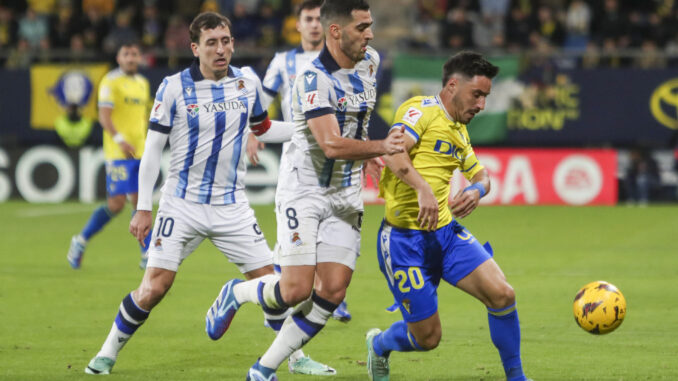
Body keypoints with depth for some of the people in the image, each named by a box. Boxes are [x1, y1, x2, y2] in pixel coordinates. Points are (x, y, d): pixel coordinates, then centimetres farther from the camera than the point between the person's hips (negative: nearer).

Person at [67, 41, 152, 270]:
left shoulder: (143, 83, 17)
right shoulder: (111, 82, -6)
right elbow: (104, 115, -14)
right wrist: (120, 140, -25)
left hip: (140, 152, 7)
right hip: (117, 154, -7)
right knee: (116, 203, -9)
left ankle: (147, 255, 3)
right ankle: (81, 241, 7)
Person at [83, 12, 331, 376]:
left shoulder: (248, 82, 3)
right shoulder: (174, 87, -7)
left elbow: (262, 127, 21)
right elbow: (153, 148, -4)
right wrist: (143, 209, -6)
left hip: (232, 206, 3)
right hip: (182, 205, -3)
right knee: (155, 287, -9)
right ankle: (107, 354, 8)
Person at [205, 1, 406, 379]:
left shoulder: (369, 61, 5)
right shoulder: (314, 80, -21)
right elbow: (332, 145, -31)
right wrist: (381, 147, -41)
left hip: (346, 197, 7)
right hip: (305, 190, -7)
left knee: (333, 292, -3)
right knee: (296, 290, -13)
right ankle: (236, 293, 20)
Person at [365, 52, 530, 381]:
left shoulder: (459, 129, 16)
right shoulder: (422, 110, -10)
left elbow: (480, 174, 26)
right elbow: (393, 151, -26)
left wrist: (477, 190, 2)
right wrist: (423, 189, -40)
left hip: (445, 231, 7)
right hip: (405, 238, -7)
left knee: (502, 294, -12)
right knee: (427, 338, -2)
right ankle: (379, 345, 32)